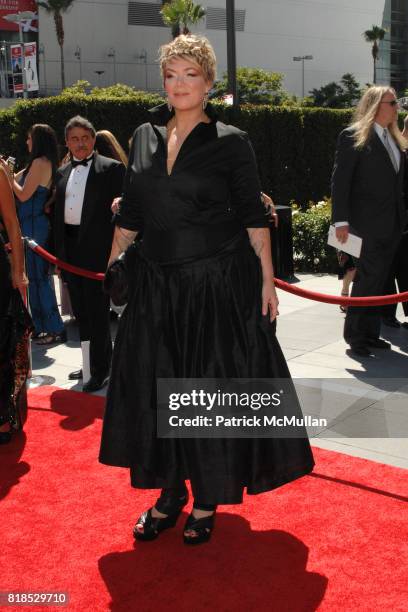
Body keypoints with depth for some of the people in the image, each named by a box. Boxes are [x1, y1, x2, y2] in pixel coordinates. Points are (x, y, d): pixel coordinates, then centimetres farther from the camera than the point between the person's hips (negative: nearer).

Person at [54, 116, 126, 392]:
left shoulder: (111, 168, -3)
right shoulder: (63, 172, 15)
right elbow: (58, 212, 16)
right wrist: (58, 252, 11)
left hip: (97, 250, -7)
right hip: (70, 249, 7)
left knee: (97, 312, -2)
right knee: (81, 313, 15)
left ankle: (100, 370, 9)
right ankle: (95, 362, 30)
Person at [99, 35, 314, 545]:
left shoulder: (230, 142, -3)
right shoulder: (144, 137, 9)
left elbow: (253, 215, -3)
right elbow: (130, 215, 13)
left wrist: (266, 278, -9)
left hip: (218, 286, -4)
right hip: (155, 286, 5)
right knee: (156, 390, 10)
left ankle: (207, 500, 23)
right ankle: (169, 493, 29)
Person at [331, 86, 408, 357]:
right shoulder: (353, 137, -7)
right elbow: (340, 180, -12)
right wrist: (341, 220, -17)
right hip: (370, 222, -7)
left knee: (379, 278, 11)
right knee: (368, 277, -2)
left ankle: (371, 333, 21)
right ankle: (354, 334, 12)